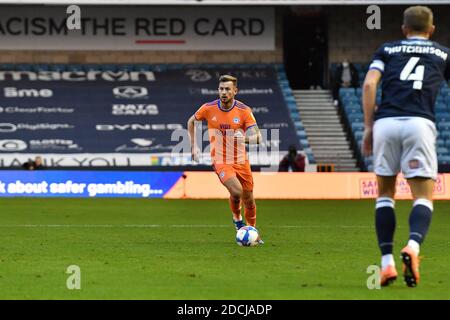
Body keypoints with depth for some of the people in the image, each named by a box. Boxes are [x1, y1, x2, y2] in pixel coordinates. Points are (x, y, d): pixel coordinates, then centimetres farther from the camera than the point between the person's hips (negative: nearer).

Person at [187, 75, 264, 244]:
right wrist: (194, 146, 9)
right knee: (237, 191, -24)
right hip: (221, 161, -2)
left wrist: (245, 138, -36)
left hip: (241, 161, 2)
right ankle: (237, 218, 8)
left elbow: (257, 137, -15)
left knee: (249, 199, 8)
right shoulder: (208, 108, -7)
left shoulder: (244, 111, -9)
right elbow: (191, 121, 13)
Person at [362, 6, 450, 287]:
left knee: (385, 194, 15)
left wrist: (368, 127, 8)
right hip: (420, 124, -1)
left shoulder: (387, 50, 20)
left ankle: (387, 262, 5)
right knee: (423, 197, 0)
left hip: (385, 123, 1)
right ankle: (413, 246, -29)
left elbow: (369, 84, 6)